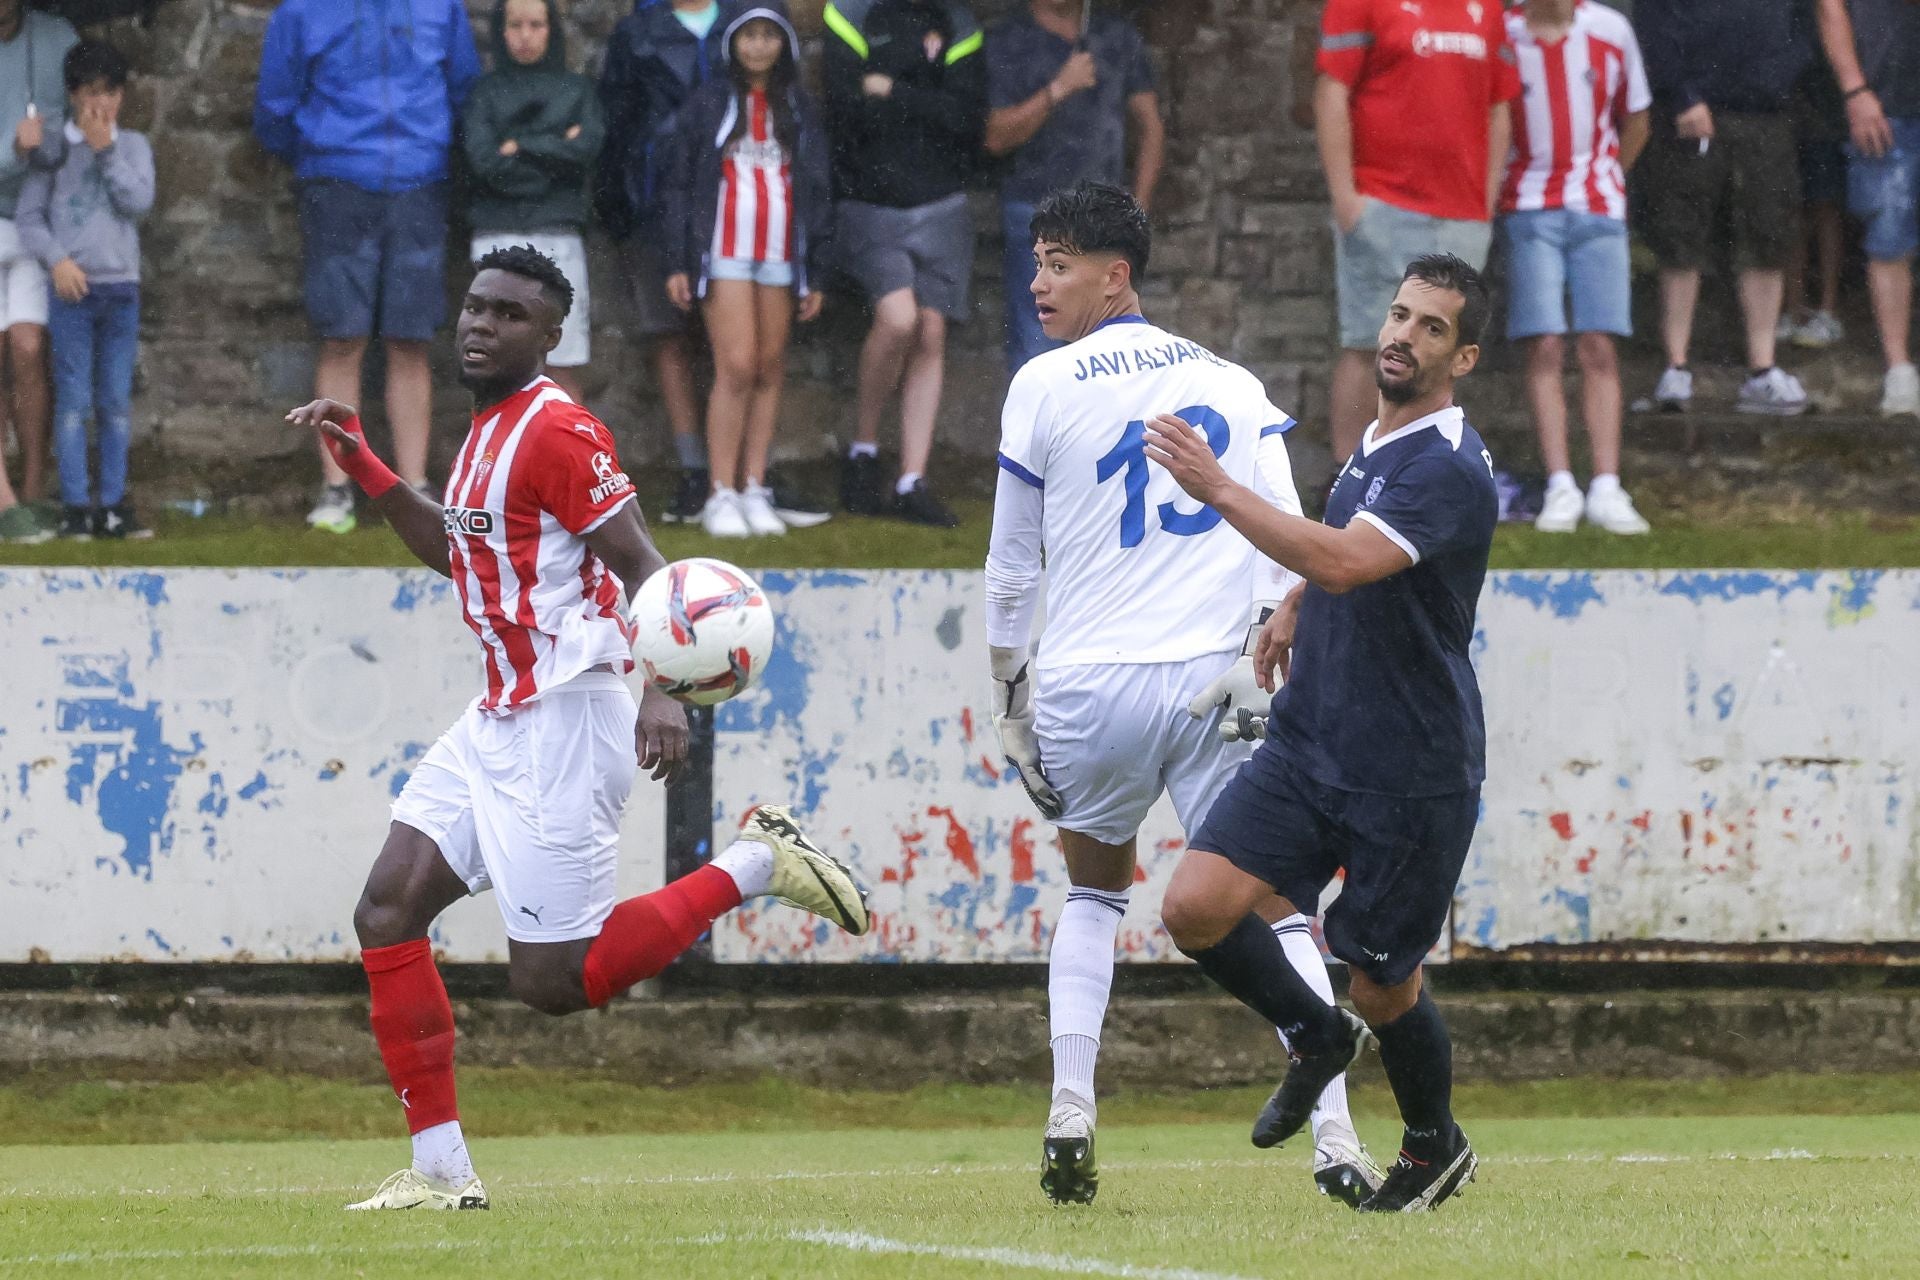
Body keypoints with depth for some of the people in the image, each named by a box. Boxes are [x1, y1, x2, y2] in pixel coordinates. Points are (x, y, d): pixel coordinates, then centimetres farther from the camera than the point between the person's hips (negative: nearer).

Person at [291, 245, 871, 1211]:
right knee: (387, 912, 0)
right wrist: (360, 463, 23)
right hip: (500, 719, 10)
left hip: (564, 722, -10)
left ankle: (756, 864, 5)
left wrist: (661, 692, -33)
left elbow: (644, 566, -19)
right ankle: (440, 1168, 3)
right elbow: (455, 550, 32)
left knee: (552, 980, -8)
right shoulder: (493, 427, 16)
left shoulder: (556, 430, -13)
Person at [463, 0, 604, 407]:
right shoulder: (486, 91, 9)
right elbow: (484, 161, -6)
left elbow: (587, 148, -5)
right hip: (498, 235, -1)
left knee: (565, 369, -1)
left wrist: (520, 148, -7)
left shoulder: (577, 90, 13)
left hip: (558, 236, 1)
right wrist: (556, 148, -5)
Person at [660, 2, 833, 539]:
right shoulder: (709, 103, 4)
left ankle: (755, 490, 5)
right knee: (737, 368, -12)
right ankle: (722, 496, -11)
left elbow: (816, 191, 14)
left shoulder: (799, 109, 11)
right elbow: (681, 184, 4)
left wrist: (816, 272, 10)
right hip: (724, 251, -3)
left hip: (782, 253, 3)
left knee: (770, 372, 1)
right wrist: (677, 263, -1)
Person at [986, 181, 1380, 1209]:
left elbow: (1011, 567, 8)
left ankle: (1069, 1114, 9)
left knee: (1094, 891, 22)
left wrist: (1008, 695, 17)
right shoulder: (1231, 383, 11)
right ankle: (1334, 1138, -11)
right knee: (1274, 910, 3)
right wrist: (1261, 654, -4)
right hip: (1212, 681, 1)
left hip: (1088, 681, -1)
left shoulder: (1044, 387, 3)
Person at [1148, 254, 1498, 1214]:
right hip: (1309, 744, 7)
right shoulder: (1376, 442, 10)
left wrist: (1218, 490, -34)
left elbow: (1345, 562, -34)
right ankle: (1317, 1038, 17)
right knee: (1196, 906, -10)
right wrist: (1294, 610, 16)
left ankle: (1435, 1145, 34)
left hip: (1413, 776, -7)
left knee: (1383, 988, 5)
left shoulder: (1449, 470, -18)